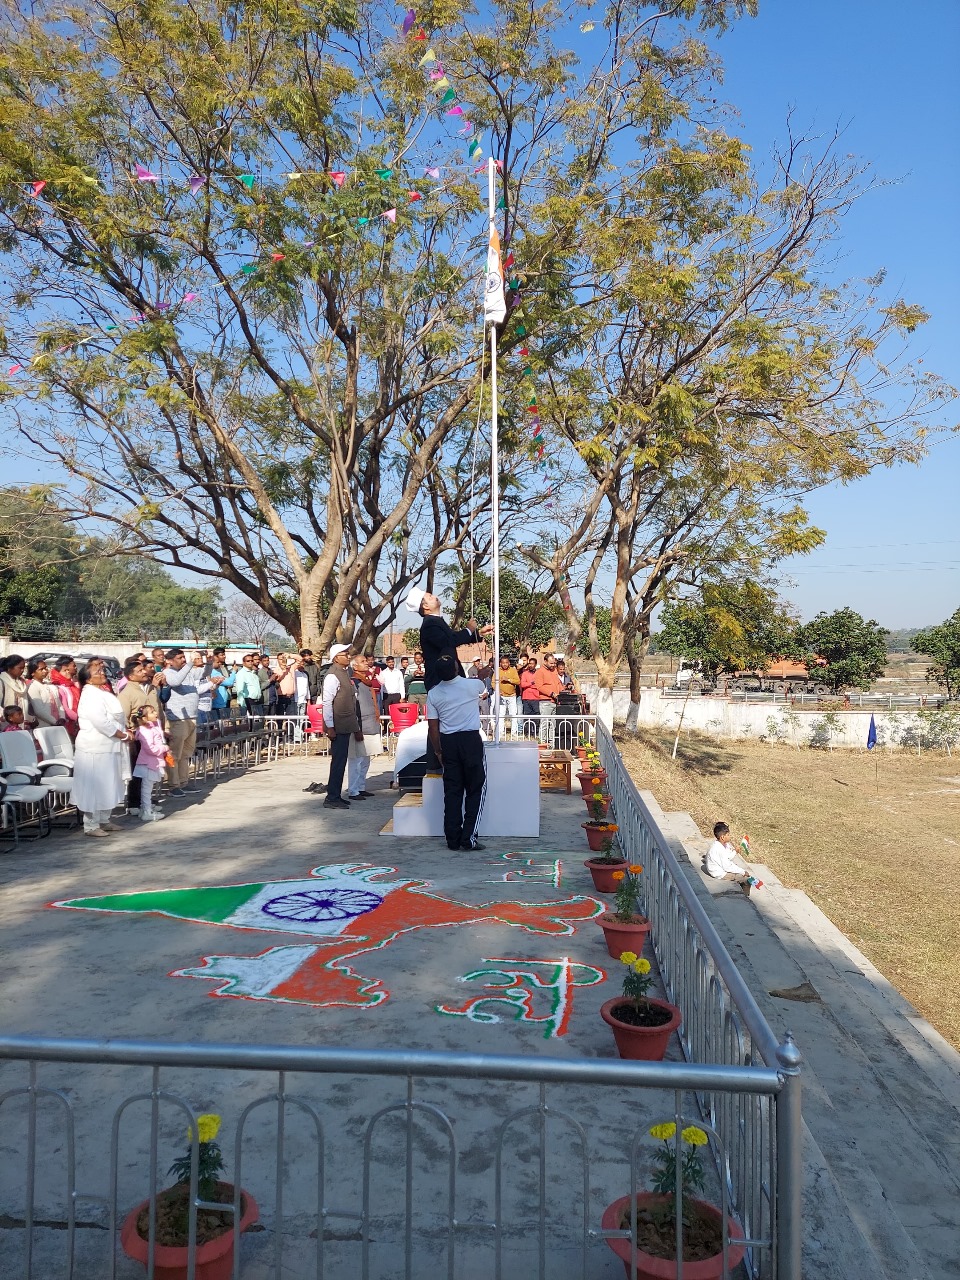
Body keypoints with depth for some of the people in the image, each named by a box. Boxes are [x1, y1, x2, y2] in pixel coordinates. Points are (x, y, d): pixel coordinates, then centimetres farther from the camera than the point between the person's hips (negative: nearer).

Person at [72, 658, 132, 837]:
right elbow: (101, 723, -23)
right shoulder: (90, 695, -16)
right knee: (95, 788, -4)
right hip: (96, 748, -10)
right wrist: (123, 735, -14)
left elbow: (116, 717, 21)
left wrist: (125, 730, 3)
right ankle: (91, 825, 3)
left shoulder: (103, 692, 14)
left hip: (109, 746, 10)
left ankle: (104, 820, 25)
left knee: (109, 786, 15)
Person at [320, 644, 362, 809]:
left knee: (341, 761, 13)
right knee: (338, 761, -6)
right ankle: (332, 798, 0)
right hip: (338, 727, -9)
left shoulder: (344, 673, 15)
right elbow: (327, 702, -18)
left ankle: (336, 796, 20)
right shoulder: (332, 676, -14)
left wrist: (355, 726, 18)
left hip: (346, 726, 9)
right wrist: (330, 727, -21)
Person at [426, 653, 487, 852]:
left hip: (448, 742, 3)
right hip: (471, 740, -3)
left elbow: (433, 727, 1)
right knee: (476, 789, 4)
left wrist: (438, 750, 13)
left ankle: (453, 839, 11)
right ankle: (469, 838, -2)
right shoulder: (473, 685, -7)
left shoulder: (433, 693, -1)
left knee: (452, 791, 8)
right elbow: (484, 689, 19)